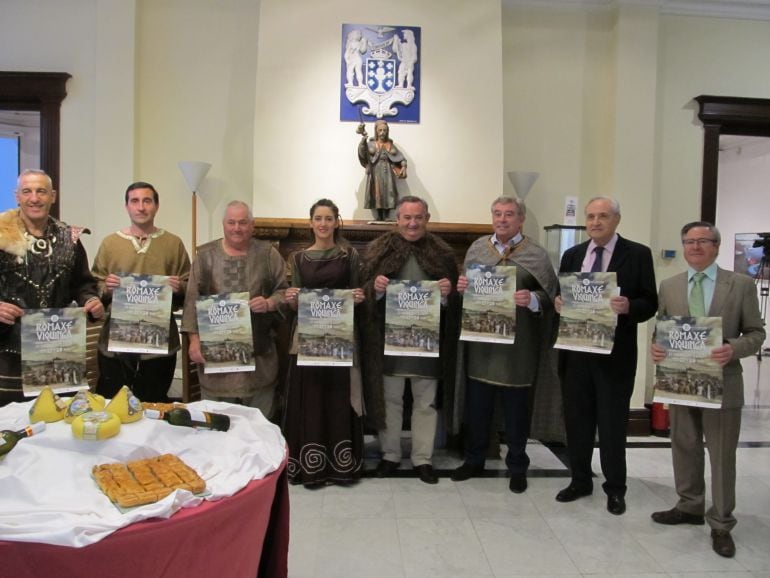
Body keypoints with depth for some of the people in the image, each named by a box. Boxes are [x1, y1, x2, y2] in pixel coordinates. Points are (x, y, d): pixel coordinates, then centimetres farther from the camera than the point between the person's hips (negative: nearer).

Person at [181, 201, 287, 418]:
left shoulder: (268, 254, 4)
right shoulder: (206, 255, 4)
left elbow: (284, 291, 4)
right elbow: (193, 300, 2)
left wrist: (269, 303, -17)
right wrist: (194, 339, -4)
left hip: (258, 351, 0)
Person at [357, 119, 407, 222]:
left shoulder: (391, 145, 13)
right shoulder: (371, 144, 7)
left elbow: (401, 157, 8)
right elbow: (362, 154, -12)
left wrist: (404, 166, -14)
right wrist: (363, 138, -27)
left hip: (388, 173, 1)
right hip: (376, 173, -1)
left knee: (388, 194, -6)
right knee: (377, 194, -3)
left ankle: (386, 218, -5)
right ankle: (380, 218, 1)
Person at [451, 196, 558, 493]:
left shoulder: (536, 254, -3)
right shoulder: (477, 247, 8)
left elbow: (551, 296, -5)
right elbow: (465, 287, 14)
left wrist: (531, 299, -24)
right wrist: (461, 287, -8)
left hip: (517, 344, -3)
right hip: (479, 339, 3)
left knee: (515, 408, 9)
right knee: (476, 404, 12)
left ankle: (517, 466, 28)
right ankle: (474, 459, 31)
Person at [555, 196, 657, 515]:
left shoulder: (637, 254, -2)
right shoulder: (572, 255, 10)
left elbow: (650, 303, -5)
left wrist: (628, 306, -24)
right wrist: (558, 303, -10)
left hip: (615, 352, -4)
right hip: (575, 349, 4)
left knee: (612, 423, 7)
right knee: (576, 419, 13)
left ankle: (615, 488, 24)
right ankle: (580, 480, 30)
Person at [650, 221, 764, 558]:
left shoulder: (741, 284, -2)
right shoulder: (668, 287, 6)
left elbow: (756, 332, -1)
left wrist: (734, 349, -21)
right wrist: (656, 347, -12)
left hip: (722, 384, -3)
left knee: (722, 456, 6)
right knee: (684, 449, 15)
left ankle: (721, 525, 21)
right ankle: (690, 507, 34)